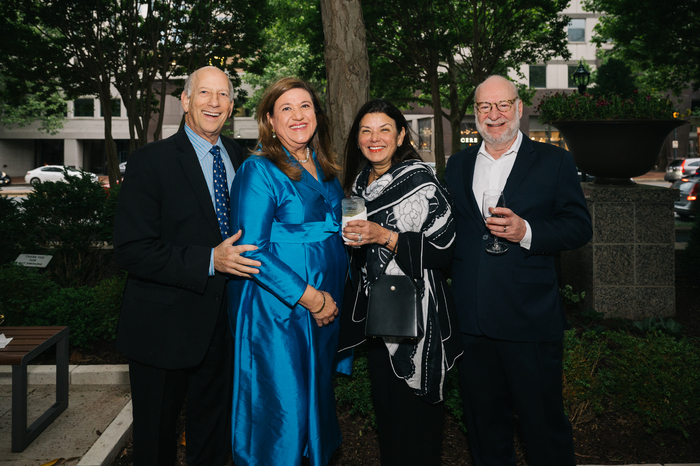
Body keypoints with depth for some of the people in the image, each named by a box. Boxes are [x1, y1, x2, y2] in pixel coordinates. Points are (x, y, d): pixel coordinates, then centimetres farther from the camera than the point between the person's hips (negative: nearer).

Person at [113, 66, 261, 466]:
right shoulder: (150, 161, -12)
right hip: (164, 327, -4)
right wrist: (209, 261, -26)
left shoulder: (239, 158, 6)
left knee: (214, 434, 21)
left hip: (222, 323, 5)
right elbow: (131, 251, -19)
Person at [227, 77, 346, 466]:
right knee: (282, 410, 0)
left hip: (325, 308, 7)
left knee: (316, 401, 18)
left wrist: (334, 295, 9)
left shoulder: (326, 170, 11)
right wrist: (309, 296, -18)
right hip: (277, 309, -7)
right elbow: (250, 250, -17)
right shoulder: (259, 171, -10)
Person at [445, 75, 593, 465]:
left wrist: (526, 231, -19)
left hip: (531, 320, -3)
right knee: (483, 420, 17)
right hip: (470, 321, 4)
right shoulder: (458, 164, 13)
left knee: (544, 422, 7)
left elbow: (580, 227, -3)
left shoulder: (554, 161, 2)